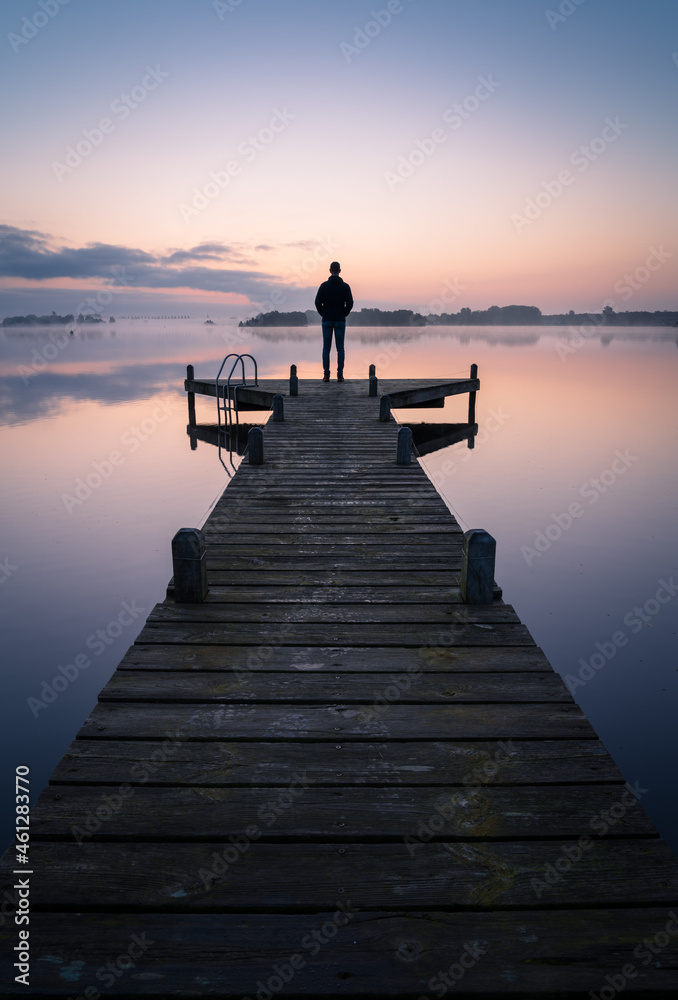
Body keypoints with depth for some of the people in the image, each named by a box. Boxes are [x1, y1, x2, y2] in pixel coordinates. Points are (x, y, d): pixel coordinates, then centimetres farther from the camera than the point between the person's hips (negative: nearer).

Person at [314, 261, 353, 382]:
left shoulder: (324, 285, 0)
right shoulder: (345, 286, -1)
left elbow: (318, 302, -5)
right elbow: (350, 303, -7)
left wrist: (323, 314, 8)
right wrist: (344, 314, 8)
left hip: (327, 320, 0)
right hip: (340, 321, 0)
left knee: (326, 348, 3)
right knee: (340, 348, 3)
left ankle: (326, 375, 0)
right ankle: (340, 375, 0)